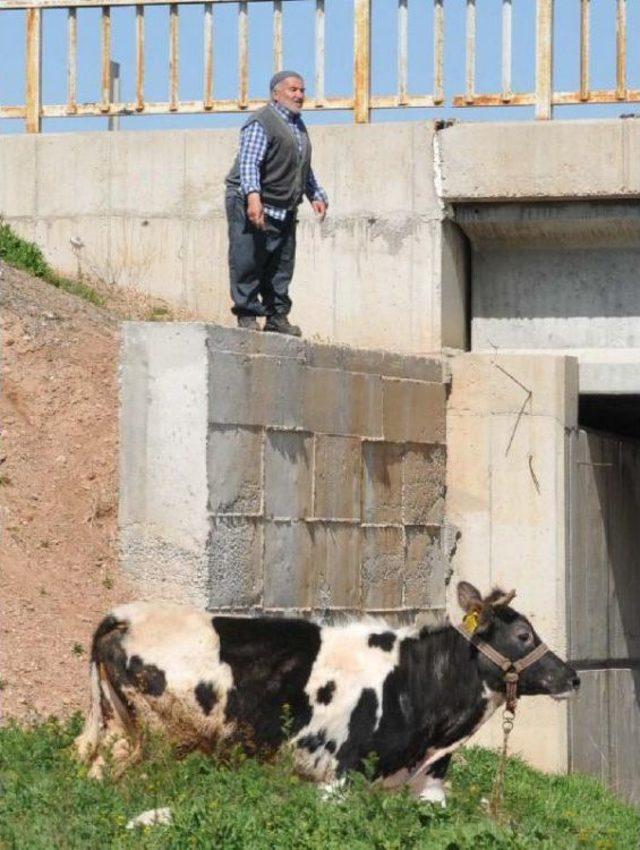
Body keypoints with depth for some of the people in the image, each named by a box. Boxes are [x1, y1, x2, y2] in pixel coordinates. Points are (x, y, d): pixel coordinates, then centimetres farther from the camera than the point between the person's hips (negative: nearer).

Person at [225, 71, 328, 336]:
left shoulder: (298, 126, 20)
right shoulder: (261, 123, -11)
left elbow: (304, 167, 32)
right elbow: (248, 163, -22)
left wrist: (316, 195, 24)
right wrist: (253, 197, -34)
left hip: (284, 210, 9)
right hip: (251, 206, -9)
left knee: (281, 265, 8)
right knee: (248, 263, -7)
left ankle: (277, 316, 14)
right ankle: (247, 315, -3)